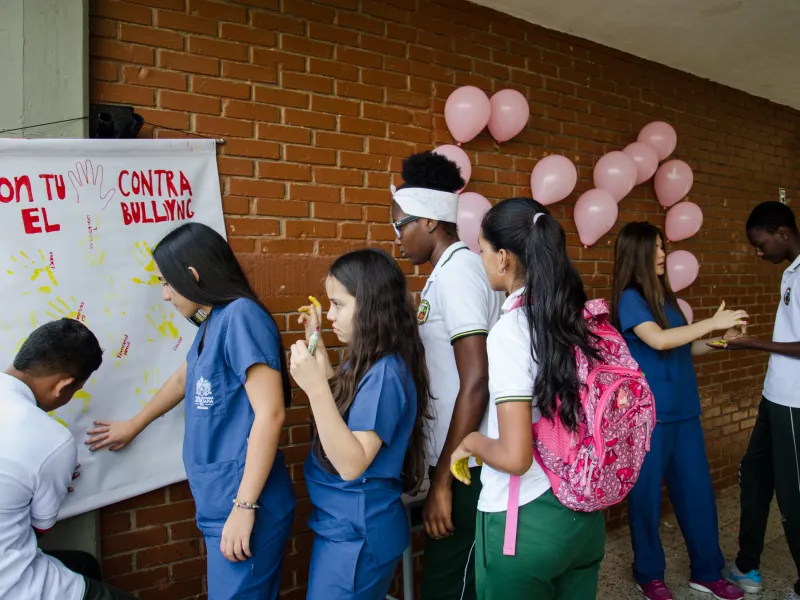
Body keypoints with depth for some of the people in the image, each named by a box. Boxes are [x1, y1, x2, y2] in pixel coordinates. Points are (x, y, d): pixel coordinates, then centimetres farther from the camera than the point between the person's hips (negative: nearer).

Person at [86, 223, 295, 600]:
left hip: (242, 503, -8)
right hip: (219, 501, 8)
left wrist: (244, 507, -21)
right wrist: (134, 425, 42)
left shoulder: (241, 316, -17)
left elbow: (270, 413, -23)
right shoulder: (213, 322, 11)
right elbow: (183, 378, 28)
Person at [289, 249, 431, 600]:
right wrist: (315, 344, 10)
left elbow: (351, 464, -29)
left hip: (357, 533, -9)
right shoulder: (365, 362, 2)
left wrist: (315, 386, -35)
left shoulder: (385, 374, -26)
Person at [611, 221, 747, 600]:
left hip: (683, 410, 7)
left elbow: (680, 348, 16)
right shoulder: (629, 298, -12)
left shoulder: (664, 295, 10)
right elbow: (658, 340, -25)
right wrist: (712, 322, -21)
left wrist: (721, 340, 3)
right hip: (649, 414, -7)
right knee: (647, 495, 7)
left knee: (697, 490, 13)